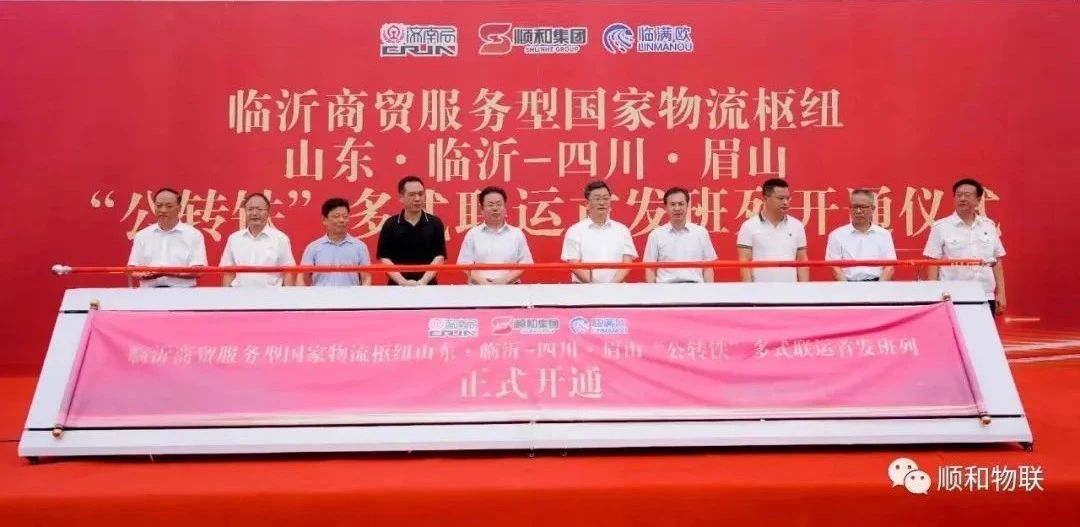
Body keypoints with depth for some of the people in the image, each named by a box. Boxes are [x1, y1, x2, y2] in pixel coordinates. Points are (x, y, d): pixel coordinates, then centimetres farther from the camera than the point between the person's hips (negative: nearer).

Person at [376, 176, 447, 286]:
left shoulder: (435, 223, 2)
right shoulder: (390, 225, 1)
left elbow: (439, 257, -3)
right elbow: (384, 258, -3)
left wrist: (423, 281, -17)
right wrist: (403, 282, -16)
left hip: (428, 286, 0)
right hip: (398, 286, 0)